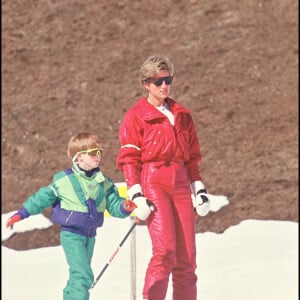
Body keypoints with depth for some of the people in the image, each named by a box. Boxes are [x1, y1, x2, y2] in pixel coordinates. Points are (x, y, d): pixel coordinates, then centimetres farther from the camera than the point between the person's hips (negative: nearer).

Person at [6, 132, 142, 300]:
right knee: (83, 274, -18)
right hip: (71, 235, -6)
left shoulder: (104, 182, 4)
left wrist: (124, 207, -19)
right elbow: (42, 198, -1)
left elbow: (113, 204, 4)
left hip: (90, 236, 6)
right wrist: (21, 214, -2)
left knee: (79, 274, 16)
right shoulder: (64, 180, -8)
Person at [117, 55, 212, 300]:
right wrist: (136, 194, -12)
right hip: (152, 182, -5)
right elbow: (128, 159, -2)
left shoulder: (182, 115, 19)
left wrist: (200, 189, 14)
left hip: (181, 185, 5)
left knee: (187, 257, 0)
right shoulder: (136, 117, 3)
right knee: (165, 250, -20)